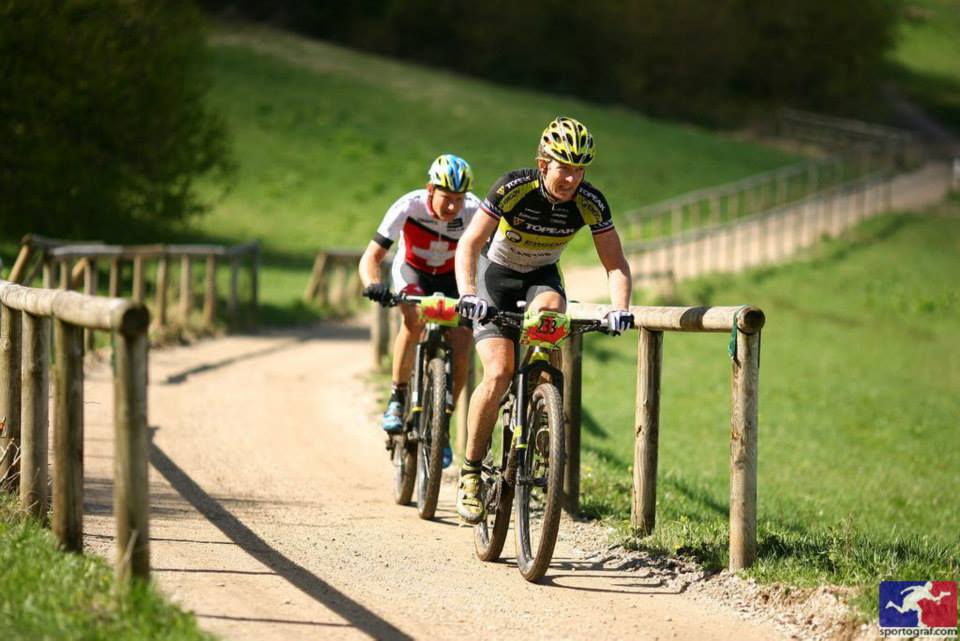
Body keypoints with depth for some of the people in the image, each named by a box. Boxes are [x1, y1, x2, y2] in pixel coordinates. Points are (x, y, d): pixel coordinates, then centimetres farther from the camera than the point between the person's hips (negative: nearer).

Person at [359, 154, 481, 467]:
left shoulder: (474, 211, -29)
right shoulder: (409, 207, -31)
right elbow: (371, 257, -31)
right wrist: (373, 285, -52)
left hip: (453, 278, 1)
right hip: (411, 272, -1)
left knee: (460, 350, -17)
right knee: (415, 319, -34)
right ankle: (397, 398, -16)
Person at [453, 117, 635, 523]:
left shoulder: (590, 203, -20)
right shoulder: (514, 188, -27)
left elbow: (615, 263, -17)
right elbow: (469, 244, -31)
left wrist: (620, 308, -36)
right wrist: (468, 294, -47)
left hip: (541, 276, 2)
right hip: (497, 274, -2)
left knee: (549, 310, -35)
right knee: (499, 374, -20)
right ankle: (470, 471, -5)